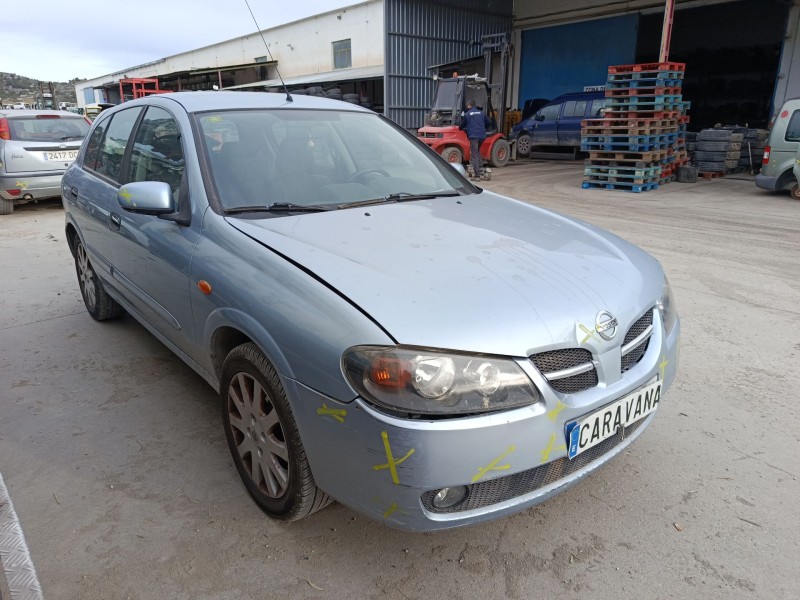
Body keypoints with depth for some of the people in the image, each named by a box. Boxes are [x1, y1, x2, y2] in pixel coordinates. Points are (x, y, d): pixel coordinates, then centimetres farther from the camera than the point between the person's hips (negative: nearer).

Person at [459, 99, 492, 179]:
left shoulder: (467, 114, 2)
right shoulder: (482, 113, 12)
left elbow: (461, 126, 10)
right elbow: (489, 123, 13)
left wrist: (462, 128, 34)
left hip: (473, 136, -4)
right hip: (482, 135, 4)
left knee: (474, 155, -4)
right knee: (478, 151, 25)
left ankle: (477, 174, -9)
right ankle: (480, 168, 15)